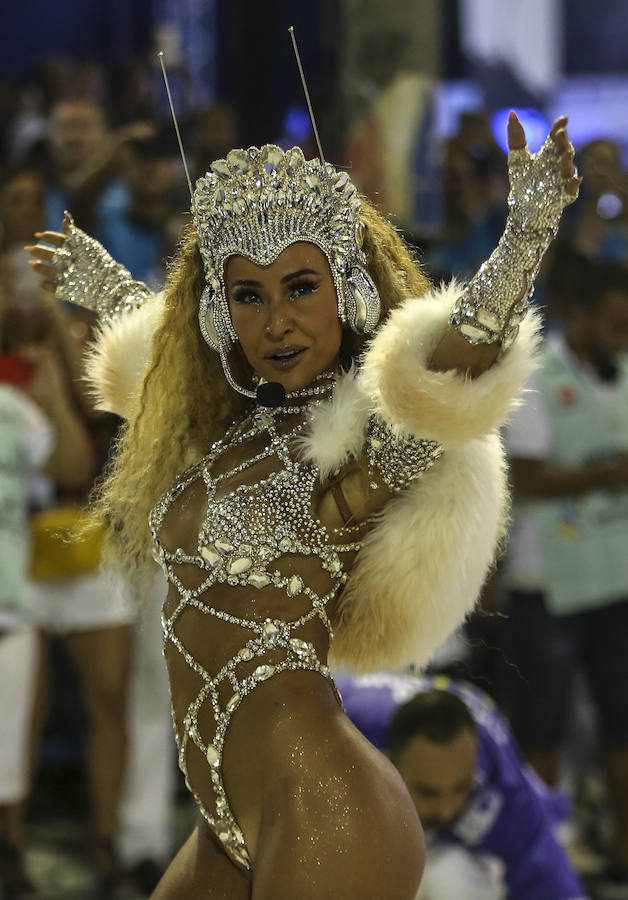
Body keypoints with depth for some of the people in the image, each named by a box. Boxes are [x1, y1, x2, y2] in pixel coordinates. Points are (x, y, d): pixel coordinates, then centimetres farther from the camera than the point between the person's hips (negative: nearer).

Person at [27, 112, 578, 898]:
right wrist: (109, 292, 51)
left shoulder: (362, 438, -10)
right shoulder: (232, 426, 13)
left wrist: (528, 230, -43)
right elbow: (162, 356, 38)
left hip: (319, 817, -9)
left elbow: (461, 355, -31)